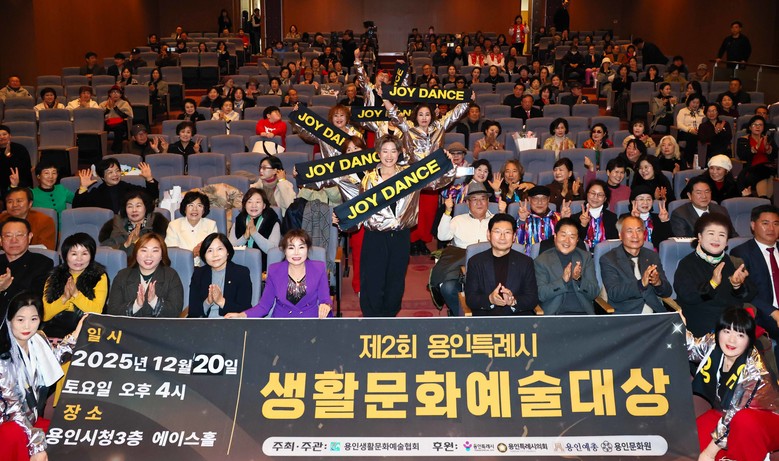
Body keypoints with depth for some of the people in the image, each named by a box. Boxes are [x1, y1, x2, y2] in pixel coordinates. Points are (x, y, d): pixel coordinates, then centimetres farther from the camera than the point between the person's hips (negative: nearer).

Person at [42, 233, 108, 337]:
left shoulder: (99, 277, 9)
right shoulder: (54, 277, 14)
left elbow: (96, 311, -3)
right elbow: (44, 315, 7)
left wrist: (76, 294, -14)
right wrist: (64, 298, -8)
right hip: (55, 328, 3)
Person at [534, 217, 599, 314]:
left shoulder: (586, 257, 16)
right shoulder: (541, 261, 8)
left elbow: (594, 294, 10)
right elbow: (540, 294, -1)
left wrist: (579, 279, -9)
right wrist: (562, 280, -15)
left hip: (583, 312, 2)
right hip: (554, 313, -2)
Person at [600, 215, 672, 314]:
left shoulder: (652, 256, 15)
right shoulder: (608, 260, 1)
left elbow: (667, 292, 13)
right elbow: (614, 294, -11)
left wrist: (658, 282, -10)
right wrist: (641, 284, -24)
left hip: (655, 314, 4)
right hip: (625, 316, -3)